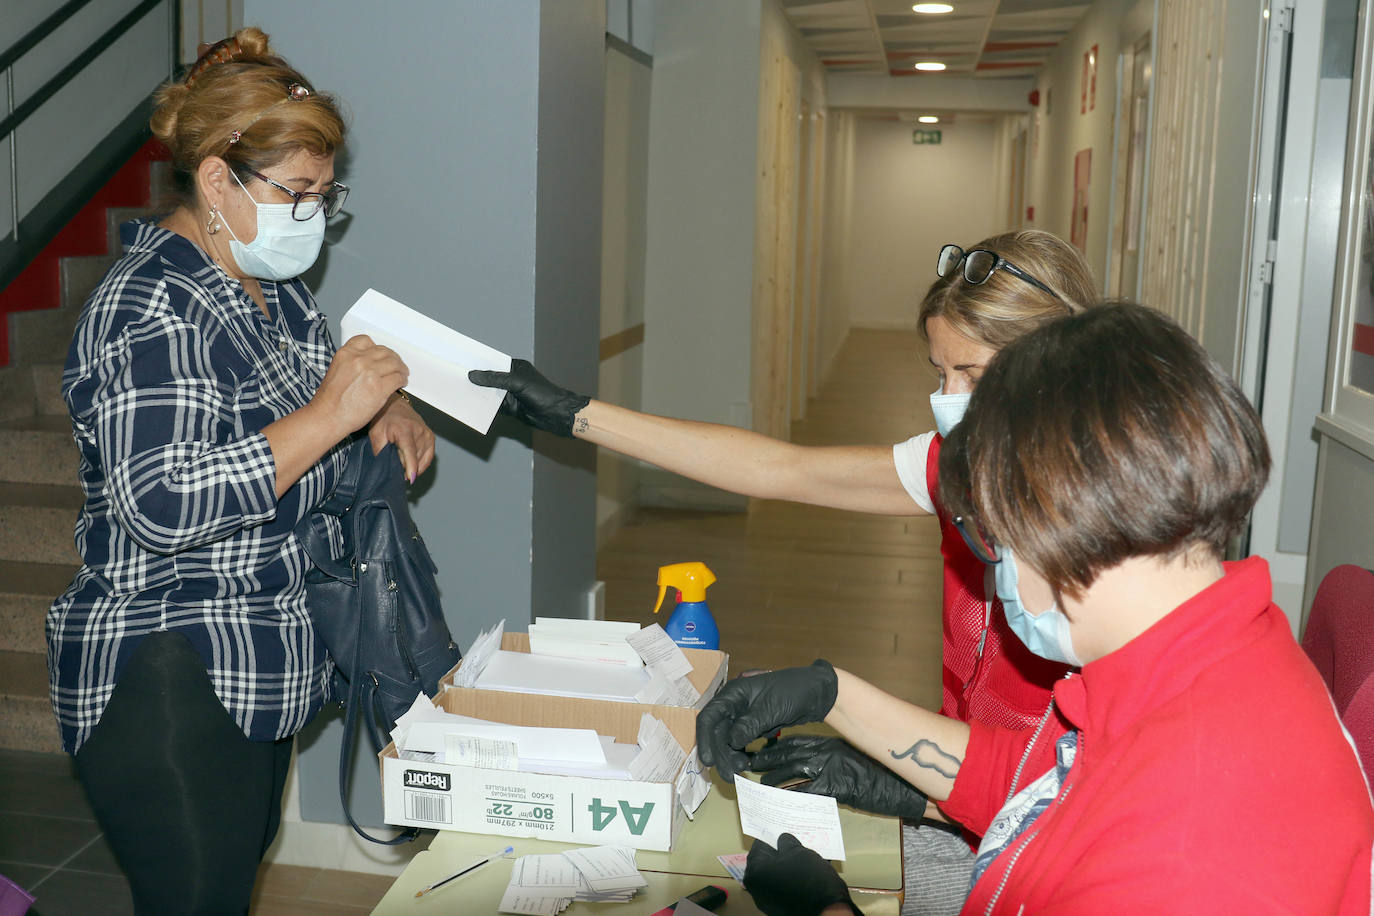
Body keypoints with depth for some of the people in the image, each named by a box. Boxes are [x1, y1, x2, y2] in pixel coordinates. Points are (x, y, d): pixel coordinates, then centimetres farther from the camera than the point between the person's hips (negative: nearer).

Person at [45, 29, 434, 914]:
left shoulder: (272, 285, 8)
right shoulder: (150, 307, -21)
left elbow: (284, 410, 25)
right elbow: (161, 506, -30)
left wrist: (383, 411, 2)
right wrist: (329, 416, -29)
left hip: (256, 672, 9)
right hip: (167, 688, -9)